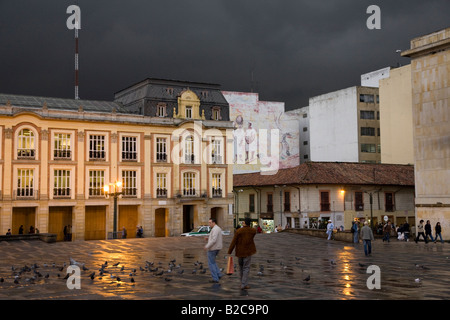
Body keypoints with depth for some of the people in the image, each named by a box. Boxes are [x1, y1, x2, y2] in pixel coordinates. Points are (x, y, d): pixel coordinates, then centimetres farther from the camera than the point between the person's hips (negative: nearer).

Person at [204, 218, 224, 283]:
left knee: (211, 263, 0)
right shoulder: (218, 229, 13)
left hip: (212, 248, -10)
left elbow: (214, 240, -28)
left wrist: (207, 246, -22)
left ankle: (215, 279, 1)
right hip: (217, 248, 10)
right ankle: (218, 274, 15)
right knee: (212, 261, 23)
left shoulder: (215, 229, -19)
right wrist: (208, 239, 11)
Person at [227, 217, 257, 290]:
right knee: (246, 268, 3)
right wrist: (248, 227, 10)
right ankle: (244, 285, -3)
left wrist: (229, 252, -6)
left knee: (241, 267, 17)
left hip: (239, 252, 1)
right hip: (248, 252, -1)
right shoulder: (253, 231, -6)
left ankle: (242, 283, 26)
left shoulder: (238, 231, -12)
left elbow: (233, 242, -12)